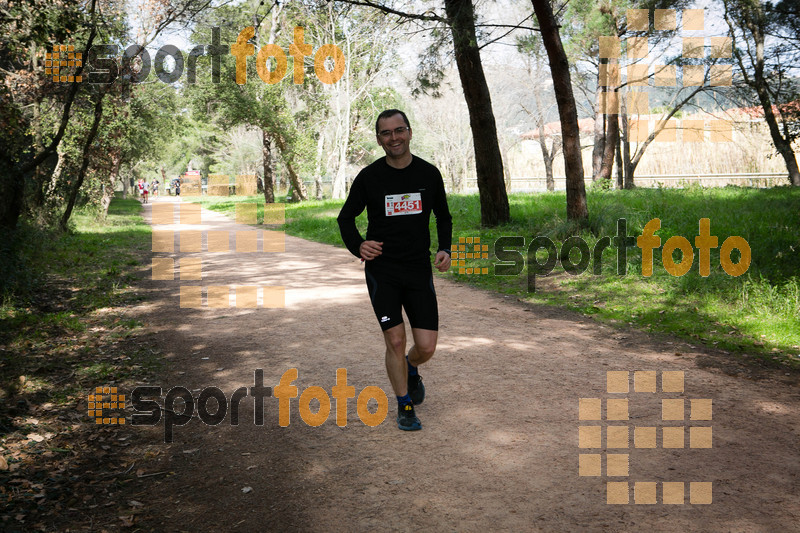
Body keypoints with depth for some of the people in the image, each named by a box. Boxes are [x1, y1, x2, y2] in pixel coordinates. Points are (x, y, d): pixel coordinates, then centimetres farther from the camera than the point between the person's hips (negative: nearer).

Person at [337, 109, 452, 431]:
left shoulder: (429, 174, 3)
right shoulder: (369, 177, -2)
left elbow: (443, 216, 16)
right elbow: (345, 217, 8)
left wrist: (445, 249, 0)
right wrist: (357, 246, -10)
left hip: (419, 269, 2)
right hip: (381, 270, -1)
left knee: (426, 347, -3)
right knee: (395, 341, -5)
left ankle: (411, 370, 35)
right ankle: (405, 405, 17)